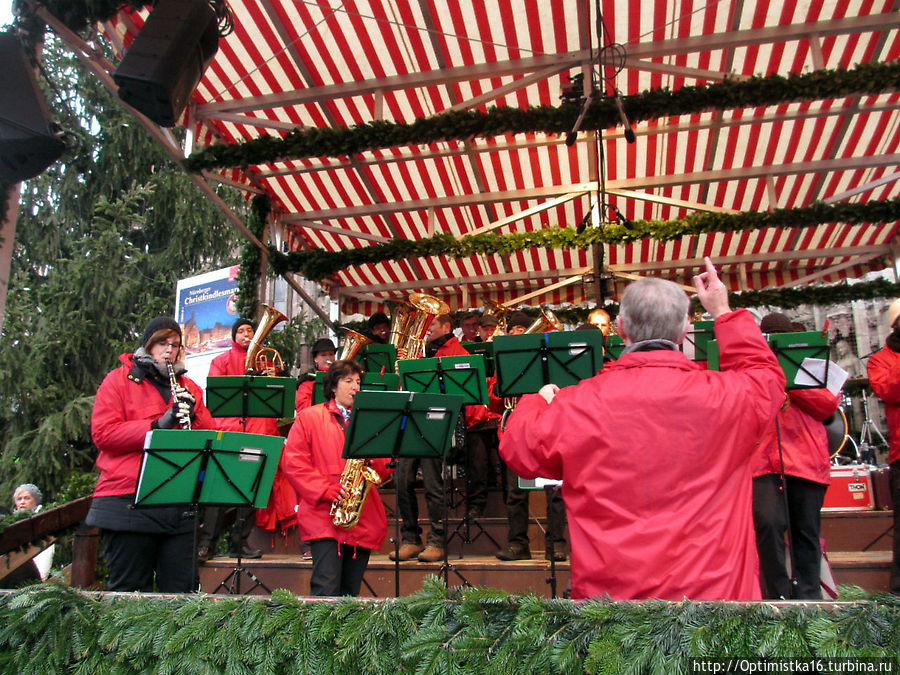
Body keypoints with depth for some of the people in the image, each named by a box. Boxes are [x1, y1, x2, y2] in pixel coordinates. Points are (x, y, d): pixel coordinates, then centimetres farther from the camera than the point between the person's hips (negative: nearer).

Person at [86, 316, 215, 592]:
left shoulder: (189, 388, 18)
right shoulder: (118, 380, 8)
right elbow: (103, 434, -6)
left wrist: (193, 415, -8)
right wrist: (158, 425, -16)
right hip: (128, 500, -3)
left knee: (180, 589, 4)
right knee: (130, 591, 3)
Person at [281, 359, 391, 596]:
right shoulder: (308, 417, 8)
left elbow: (385, 471, 16)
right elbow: (292, 461, -3)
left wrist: (373, 456, -7)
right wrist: (326, 490, -12)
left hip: (364, 521, 4)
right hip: (324, 517, -4)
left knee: (350, 593, 7)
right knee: (327, 590, -13)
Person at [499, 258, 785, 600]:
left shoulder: (578, 404, -15)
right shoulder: (725, 396, -12)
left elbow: (519, 450, 2)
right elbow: (767, 373, 12)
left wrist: (539, 401, 19)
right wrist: (724, 312, 20)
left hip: (608, 588, 0)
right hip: (714, 586, 0)